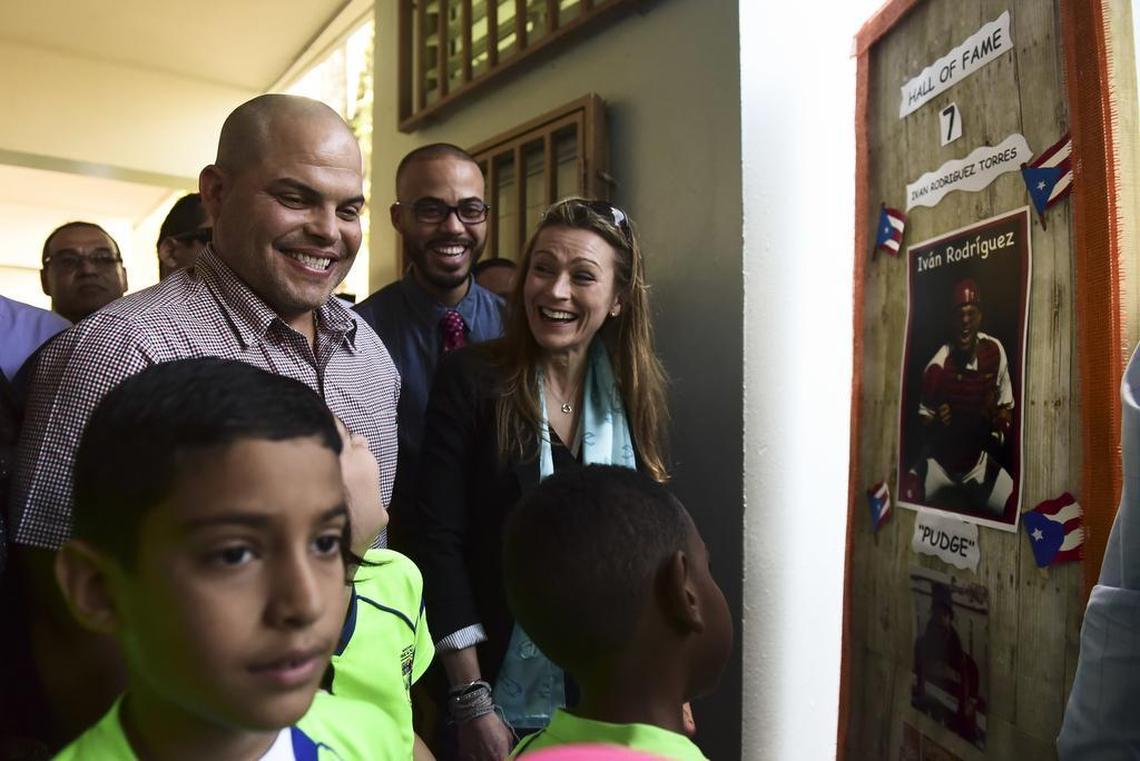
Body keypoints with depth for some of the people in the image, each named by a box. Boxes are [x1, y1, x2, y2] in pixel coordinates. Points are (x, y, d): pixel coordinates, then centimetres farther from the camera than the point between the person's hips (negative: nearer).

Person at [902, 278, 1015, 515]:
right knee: (904, 498, -24)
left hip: (979, 461, 3)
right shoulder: (937, 367, -18)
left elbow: (1006, 407, 4)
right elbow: (924, 425, -7)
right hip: (940, 459, -2)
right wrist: (936, 424, -30)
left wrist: (1000, 418, -18)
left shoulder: (995, 352, -9)